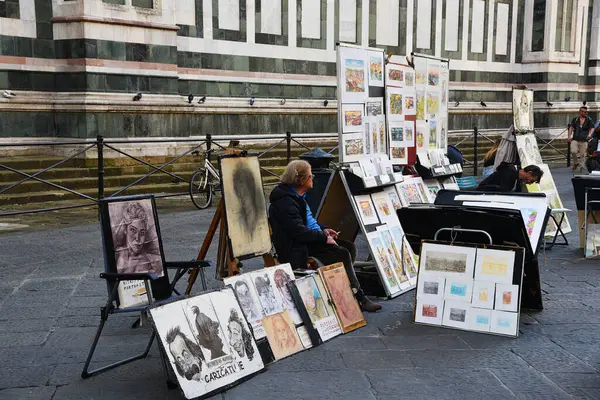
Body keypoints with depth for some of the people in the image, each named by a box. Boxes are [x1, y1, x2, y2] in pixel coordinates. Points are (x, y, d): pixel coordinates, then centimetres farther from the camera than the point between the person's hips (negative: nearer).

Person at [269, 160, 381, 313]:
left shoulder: (297, 196, 14)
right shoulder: (285, 201, -19)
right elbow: (298, 231, -25)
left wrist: (323, 230, 12)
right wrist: (323, 237, -18)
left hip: (306, 240, 11)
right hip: (295, 248, -11)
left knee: (350, 247, 1)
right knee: (342, 255, -21)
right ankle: (358, 298, -14)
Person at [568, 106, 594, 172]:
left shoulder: (589, 120, 9)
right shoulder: (575, 119, 11)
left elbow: (592, 128, 2)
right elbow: (571, 127, 6)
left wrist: (590, 134, -19)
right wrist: (569, 136, -8)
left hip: (584, 140, 0)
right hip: (575, 139, 0)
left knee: (582, 155, -1)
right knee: (573, 151, -18)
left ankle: (581, 167, 7)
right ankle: (575, 163, 6)